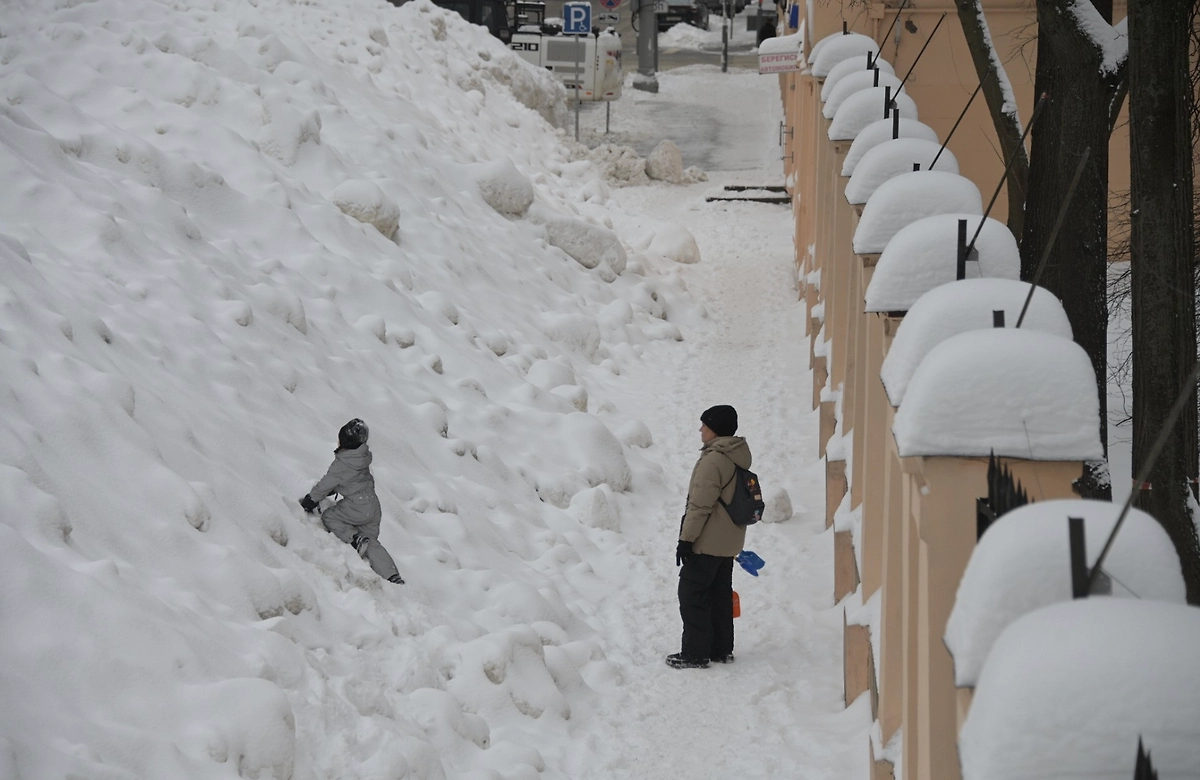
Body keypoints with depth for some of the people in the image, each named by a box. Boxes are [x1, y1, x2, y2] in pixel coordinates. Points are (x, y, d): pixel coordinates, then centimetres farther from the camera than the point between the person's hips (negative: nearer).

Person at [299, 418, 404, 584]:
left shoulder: (342, 464, -19)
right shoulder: (362, 457, 4)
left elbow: (326, 484, -9)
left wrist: (310, 500, 5)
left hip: (357, 507, -8)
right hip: (373, 504, 8)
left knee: (329, 517, 13)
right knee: (372, 541, 16)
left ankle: (355, 539, -3)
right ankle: (393, 576, 6)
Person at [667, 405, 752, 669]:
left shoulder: (713, 461, -21)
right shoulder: (738, 457, 9)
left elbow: (700, 505, -22)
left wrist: (686, 540, -17)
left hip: (707, 542, -9)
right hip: (729, 542, 9)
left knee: (692, 595, -2)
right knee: (721, 594, 16)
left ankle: (695, 654, -1)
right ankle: (721, 650, 22)